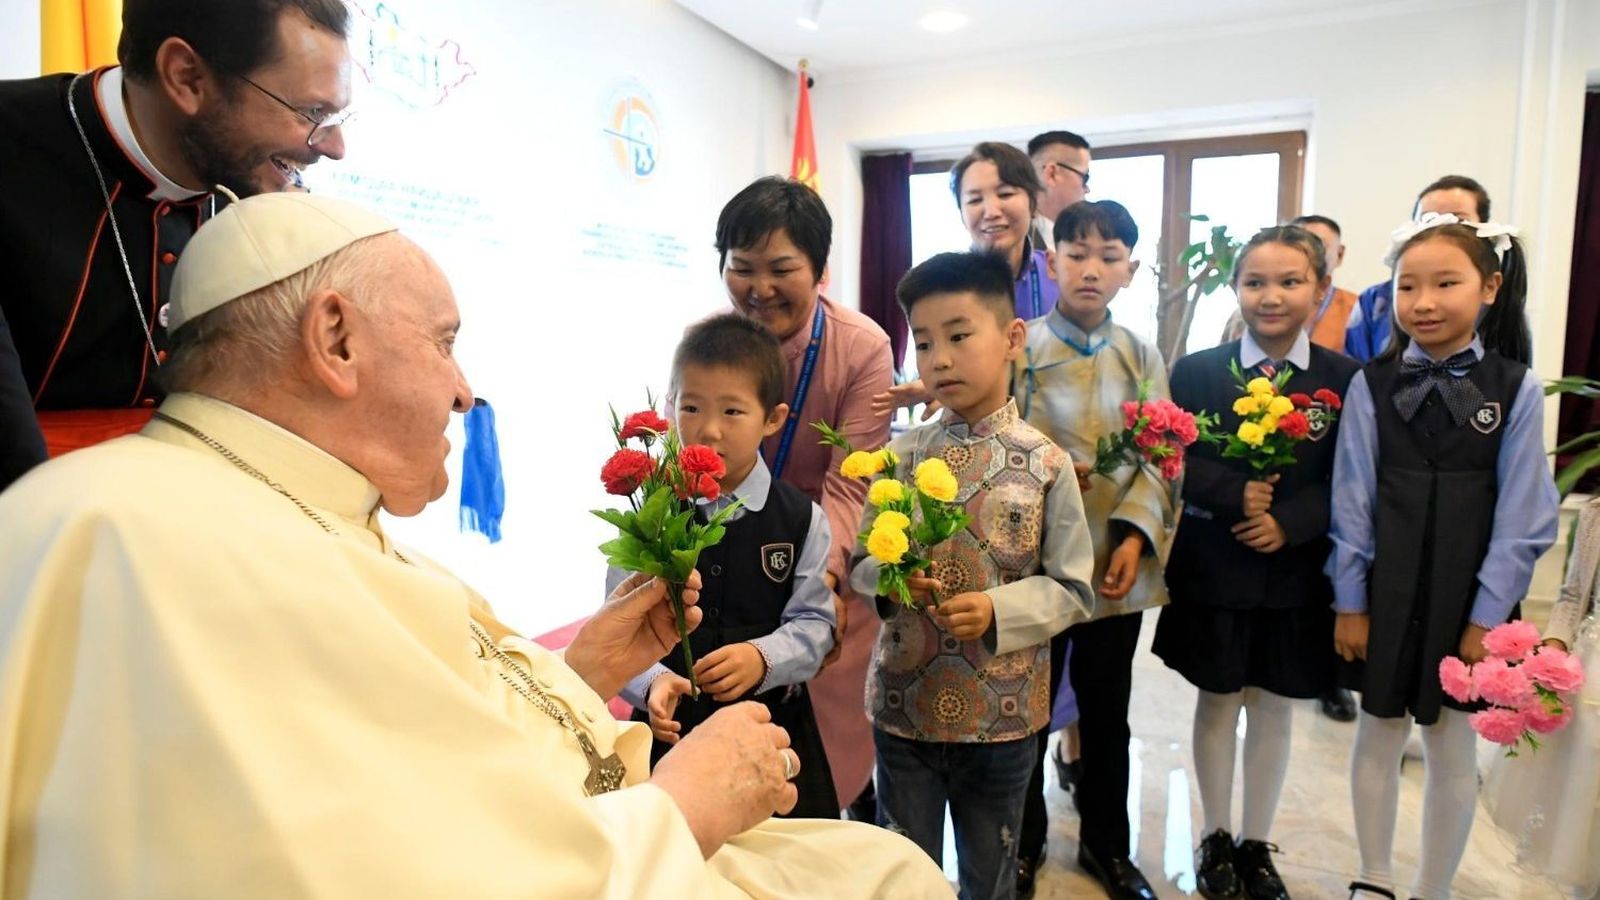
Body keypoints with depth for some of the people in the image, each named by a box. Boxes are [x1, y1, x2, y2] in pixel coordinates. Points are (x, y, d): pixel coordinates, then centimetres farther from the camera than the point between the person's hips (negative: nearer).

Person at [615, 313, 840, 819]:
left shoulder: (801, 519, -3)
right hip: (670, 728, 0)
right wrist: (652, 682, -26)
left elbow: (813, 623, -4)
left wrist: (762, 658, -23)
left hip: (774, 727, 1)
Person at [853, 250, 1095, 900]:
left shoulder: (1045, 463, -10)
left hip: (1003, 712, -1)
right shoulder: (901, 454, -4)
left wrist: (997, 611, -21)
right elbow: (860, 563, 2)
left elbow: (1073, 590, -6)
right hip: (904, 703, 1)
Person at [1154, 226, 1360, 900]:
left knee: (1274, 709, 14)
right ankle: (1216, 838, 31)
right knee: (1217, 704, 13)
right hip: (1214, 572, -1)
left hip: (1297, 576, 1)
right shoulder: (1196, 371, -2)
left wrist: (1289, 522, -19)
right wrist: (1236, 495, -21)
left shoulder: (1346, 379, -1)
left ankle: (1257, 844, 32)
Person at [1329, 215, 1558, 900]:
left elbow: (1522, 514, -4)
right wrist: (1349, 601, -3)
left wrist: (1488, 615, -6)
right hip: (1384, 591, 1)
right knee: (1379, 736, 13)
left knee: (1452, 750, 12)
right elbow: (1353, 499, -3)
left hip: (1467, 597, 0)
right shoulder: (1371, 384, -3)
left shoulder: (1517, 388, -4)